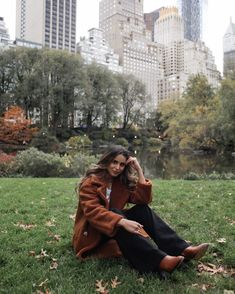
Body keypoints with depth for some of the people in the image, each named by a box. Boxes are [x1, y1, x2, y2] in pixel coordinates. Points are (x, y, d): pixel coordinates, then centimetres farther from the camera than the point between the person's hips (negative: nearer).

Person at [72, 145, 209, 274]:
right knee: (114, 212, -34)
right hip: (92, 233, -5)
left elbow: (143, 199, -9)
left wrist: (139, 170, -16)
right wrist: (123, 222, -43)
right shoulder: (90, 183, -14)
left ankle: (182, 249, -28)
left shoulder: (122, 181, 3)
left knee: (142, 210, -17)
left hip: (116, 229, 6)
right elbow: (93, 212, -30)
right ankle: (159, 259, -49)